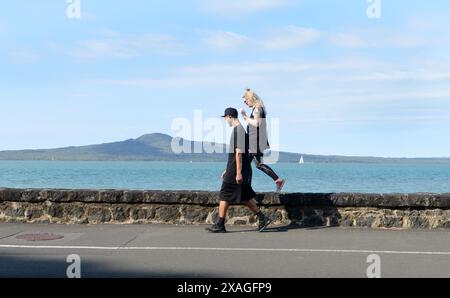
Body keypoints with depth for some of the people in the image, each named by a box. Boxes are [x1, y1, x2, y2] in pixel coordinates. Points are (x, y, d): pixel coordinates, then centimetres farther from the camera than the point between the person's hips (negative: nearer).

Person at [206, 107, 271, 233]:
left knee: (224, 196, -2)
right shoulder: (241, 129, 17)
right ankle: (262, 218, 13)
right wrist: (227, 170, 26)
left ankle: (220, 225, 5)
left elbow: (238, 153, -21)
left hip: (235, 171, -10)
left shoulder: (237, 130, -15)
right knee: (245, 197, 12)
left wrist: (238, 173, -23)